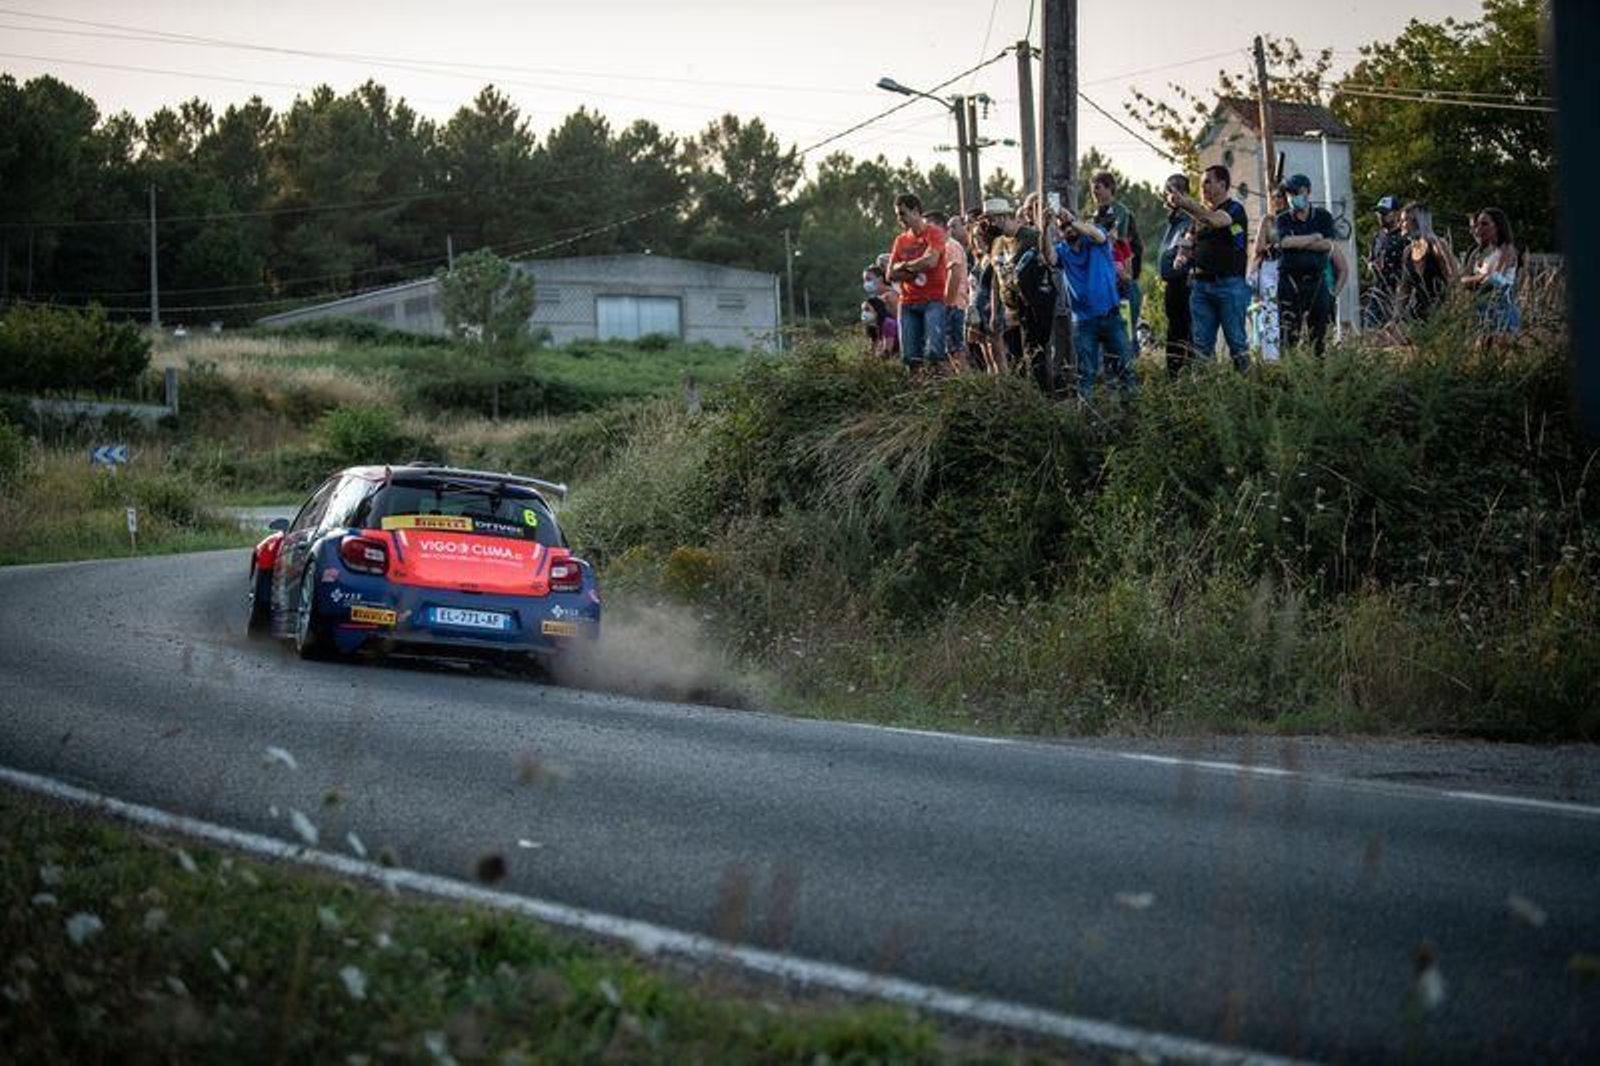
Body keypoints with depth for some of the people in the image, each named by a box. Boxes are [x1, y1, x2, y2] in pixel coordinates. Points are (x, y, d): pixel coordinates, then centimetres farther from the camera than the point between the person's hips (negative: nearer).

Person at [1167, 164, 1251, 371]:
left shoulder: (1234, 209, -2)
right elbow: (1193, 241, 29)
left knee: (1236, 339, -4)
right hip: (1201, 283, 6)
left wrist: (1184, 204, -28)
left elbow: (1215, 221, -24)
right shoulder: (1202, 211, 19)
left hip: (1229, 284, -6)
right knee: (1201, 343, 2)